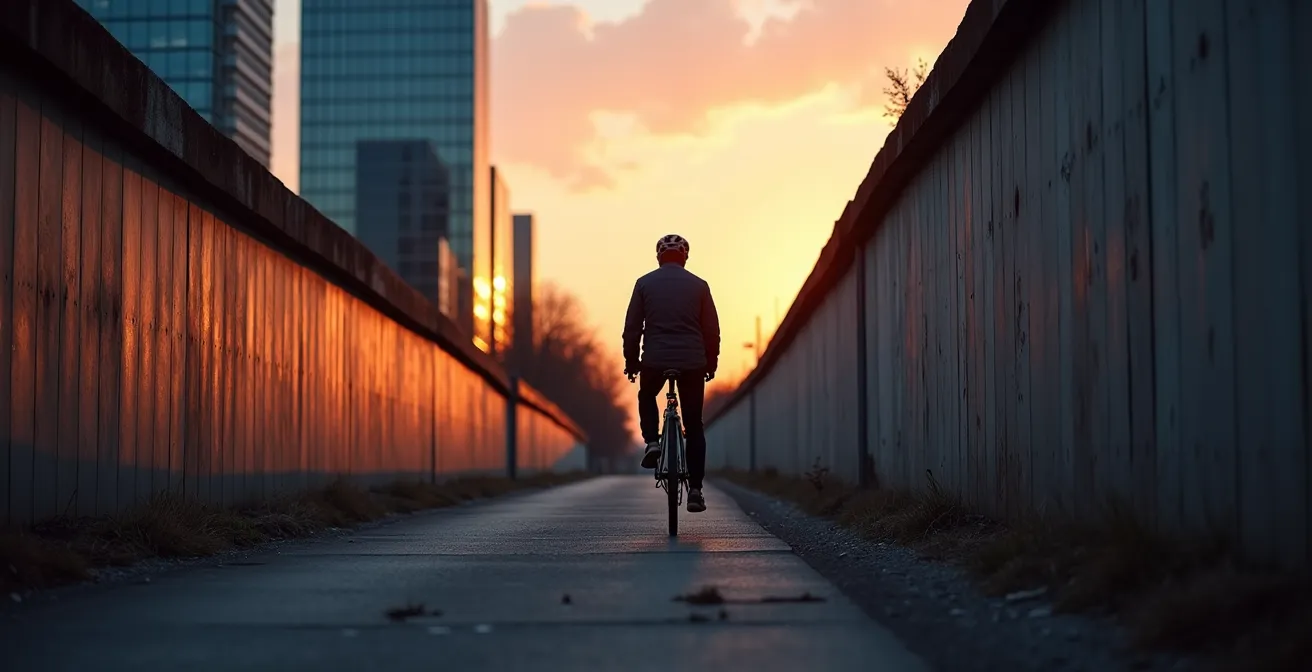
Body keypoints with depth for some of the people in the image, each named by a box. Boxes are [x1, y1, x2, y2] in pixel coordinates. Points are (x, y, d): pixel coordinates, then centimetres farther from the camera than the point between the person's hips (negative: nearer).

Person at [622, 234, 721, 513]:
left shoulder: (644, 283, 3)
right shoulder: (699, 285, 4)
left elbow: (631, 328, 3)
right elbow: (712, 330, 5)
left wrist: (631, 361, 13)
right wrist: (711, 363, 16)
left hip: (654, 361, 0)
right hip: (693, 363, 0)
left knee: (646, 397, 32)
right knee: (694, 426, 9)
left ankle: (652, 442, 7)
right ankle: (695, 490, 3)